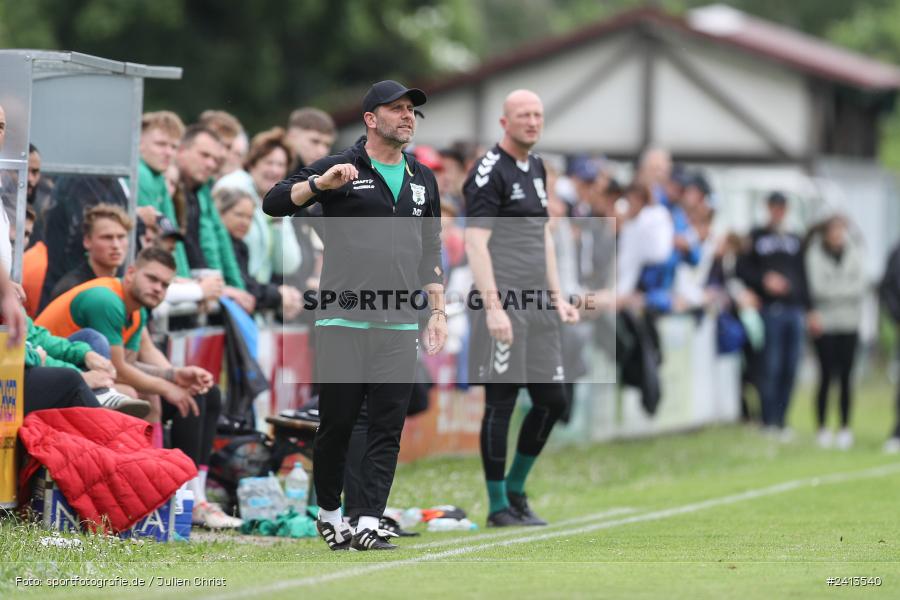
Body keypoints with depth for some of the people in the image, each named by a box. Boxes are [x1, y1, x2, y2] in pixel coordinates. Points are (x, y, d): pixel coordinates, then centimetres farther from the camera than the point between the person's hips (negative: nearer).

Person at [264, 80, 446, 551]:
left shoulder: (422, 180, 17)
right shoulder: (340, 169, 1)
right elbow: (274, 203, -10)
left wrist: (437, 310, 13)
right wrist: (320, 184, -25)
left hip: (400, 327, 4)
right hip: (343, 323, -4)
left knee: (387, 429, -2)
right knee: (336, 423, 1)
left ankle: (367, 524, -1)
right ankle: (328, 513, 18)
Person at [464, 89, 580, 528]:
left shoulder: (536, 169, 18)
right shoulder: (490, 172, -8)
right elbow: (475, 243, -14)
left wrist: (557, 297, 19)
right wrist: (493, 306, -21)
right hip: (504, 304, -8)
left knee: (552, 400, 8)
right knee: (500, 403, -4)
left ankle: (515, 488, 22)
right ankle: (498, 506, 3)